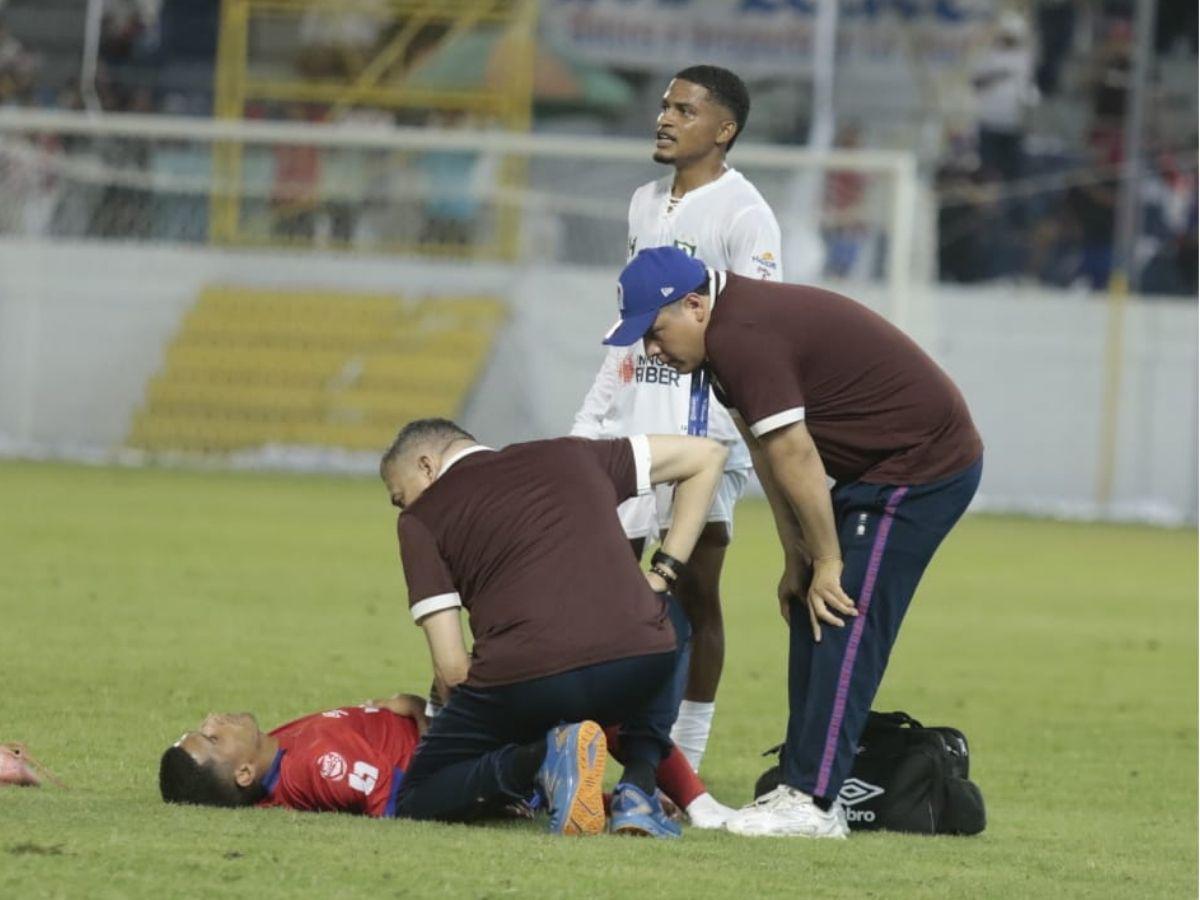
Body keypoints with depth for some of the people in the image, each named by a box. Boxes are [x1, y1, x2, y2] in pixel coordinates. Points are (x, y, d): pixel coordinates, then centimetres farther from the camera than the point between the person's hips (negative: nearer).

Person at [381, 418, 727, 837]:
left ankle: (541, 755, -9)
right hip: (639, 666, 3)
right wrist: (662, 575, 29)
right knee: (670, 617, 41)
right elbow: (707, 455, 31)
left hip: (524, 678, -3)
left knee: (417, 801, 22)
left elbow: (452, 668, 5)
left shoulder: (420, 518, 14)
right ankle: (638, 789, 15)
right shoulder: (570, 456, 25)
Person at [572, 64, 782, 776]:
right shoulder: (647, 203, 17)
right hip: (629, 419, 7)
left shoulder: (745, 216, -8)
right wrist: (592, 420, 20)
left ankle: (684, 765, 1)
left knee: (694, 589, -4)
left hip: (701, 421, -7)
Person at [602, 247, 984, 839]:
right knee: (812, 617, 12)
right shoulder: (737, 328, 9)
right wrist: (796, 558, 12)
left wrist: (827, 560, -14)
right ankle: (802, 785, 14)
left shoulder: (741, 339, -23)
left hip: (924, 467, -11)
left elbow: (794, 457, -22)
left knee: (844, 624, -13)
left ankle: (812, 802, -15)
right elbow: (768, 453, 12)